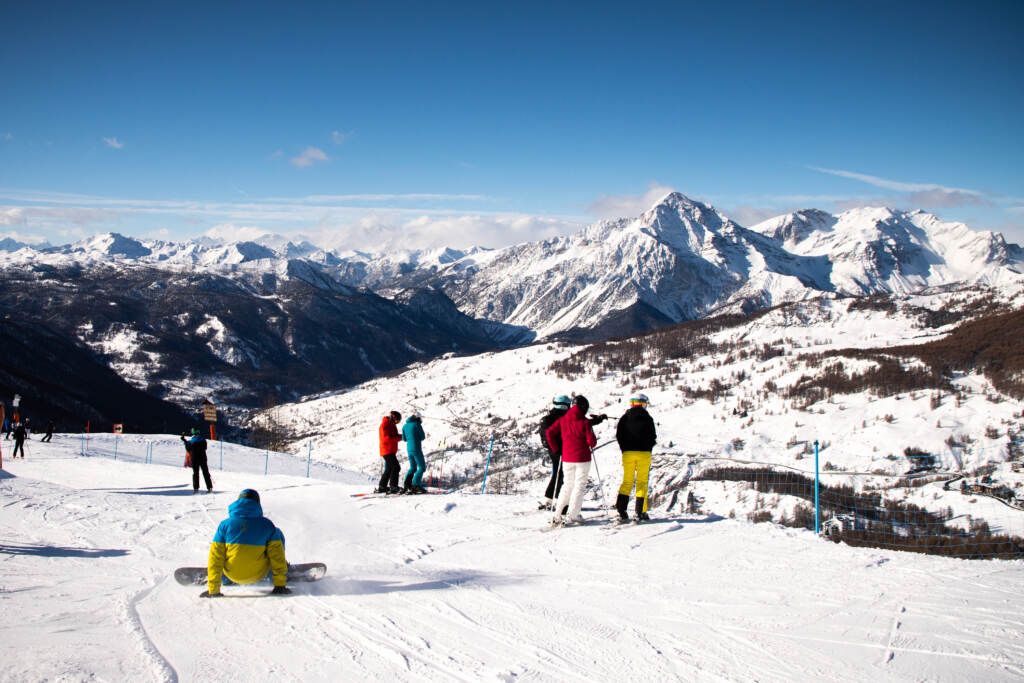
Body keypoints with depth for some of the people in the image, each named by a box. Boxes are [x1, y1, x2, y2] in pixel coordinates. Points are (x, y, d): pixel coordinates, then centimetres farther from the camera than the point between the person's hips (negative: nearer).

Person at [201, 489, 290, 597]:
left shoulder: (225, 525, -8)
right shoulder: (267, 525, -10)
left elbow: (215, 558, -8)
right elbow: (277, 555, -7)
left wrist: (213, 589, -3)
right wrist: (280, 584, 1)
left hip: (234, 576, 1)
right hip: (258, 575, -1)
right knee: (277, 534, 18)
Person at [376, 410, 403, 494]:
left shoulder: (391, 425, 19)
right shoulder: (384, 425, -12)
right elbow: (387, 438, -22)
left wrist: (400, 436, -1)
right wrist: (400, 437, -22)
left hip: (391, 451, 10)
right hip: (387, 450, -10)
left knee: (389, 469, 15)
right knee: (396, 467, -17)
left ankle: (382, 487, 21)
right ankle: (393, 487, -20)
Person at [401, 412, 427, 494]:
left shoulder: (405, 426, 10)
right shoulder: (417, 424, -8)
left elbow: (404, 439, 16)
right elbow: (423, 437, -5)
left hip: (409, 449, 7)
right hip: (416, 449, -7)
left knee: (413, 468, 18)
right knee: (422, 468, 0)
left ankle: (407, 485, 9)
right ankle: (416, 485, -10)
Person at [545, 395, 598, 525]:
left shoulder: (562, 420, 3)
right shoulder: (585, 422, -9)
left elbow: (549, 433, 0)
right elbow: (591, 440, -14)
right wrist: (592, 444, 10)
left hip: (567, 459, 4)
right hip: (582, 458, -4)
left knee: (568, 485, 15)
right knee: (579, 486, 4)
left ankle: (557, 515, 10)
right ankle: (571, 516, -3)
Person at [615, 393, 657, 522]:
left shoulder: (624, 418, 2)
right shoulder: (648, 418, -3)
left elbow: (619, 436, 2)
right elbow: (653, 437, 0)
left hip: (628, 453, 2)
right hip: (644, 453, -2)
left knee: (627, 481, 10)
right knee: (642, 482, 4)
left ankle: (621, 508, -4)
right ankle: (641, 512, 1)